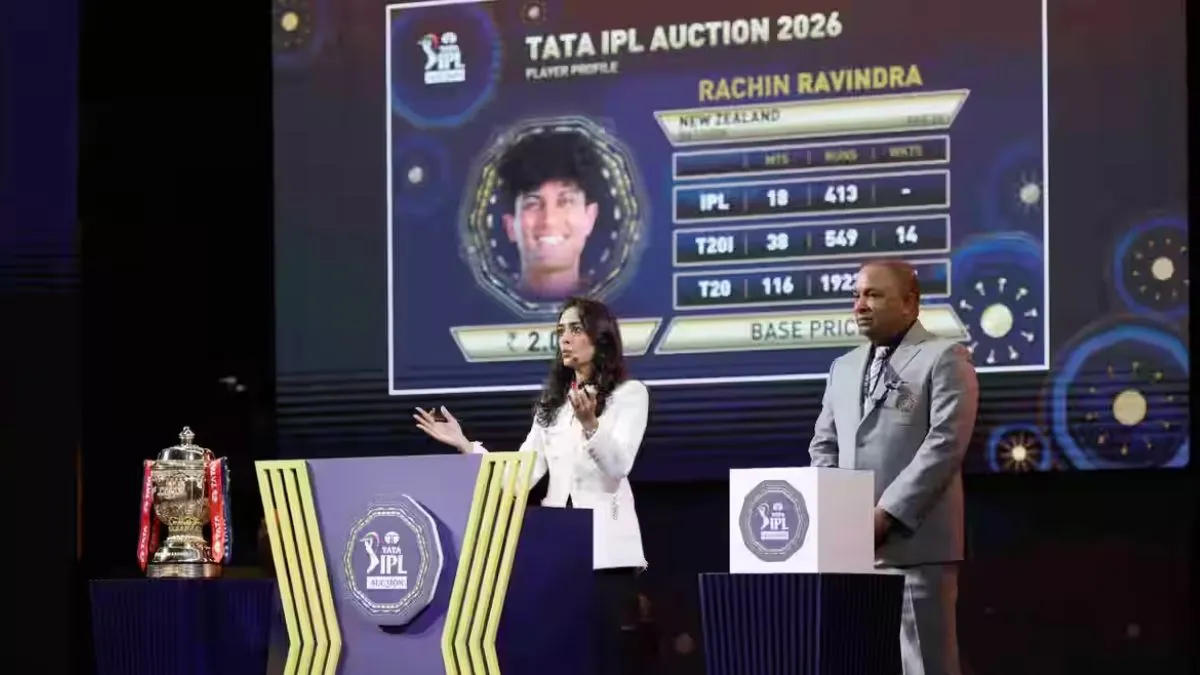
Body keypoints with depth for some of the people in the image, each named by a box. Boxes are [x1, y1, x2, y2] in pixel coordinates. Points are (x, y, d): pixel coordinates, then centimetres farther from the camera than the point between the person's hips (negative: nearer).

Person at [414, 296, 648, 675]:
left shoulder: (629, 394, 1)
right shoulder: (552, 403, 18)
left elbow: (617, 466, -15)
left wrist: (590, 425, -32)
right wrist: (464, 445, 3)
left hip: (606, 548, -5)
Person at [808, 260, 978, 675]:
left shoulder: (944, 359, 0)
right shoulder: (844, 367, 21)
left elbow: (945, 444, -11)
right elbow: (823, 445, 20)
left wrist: (887, 515, -15)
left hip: (916, 544, -6)